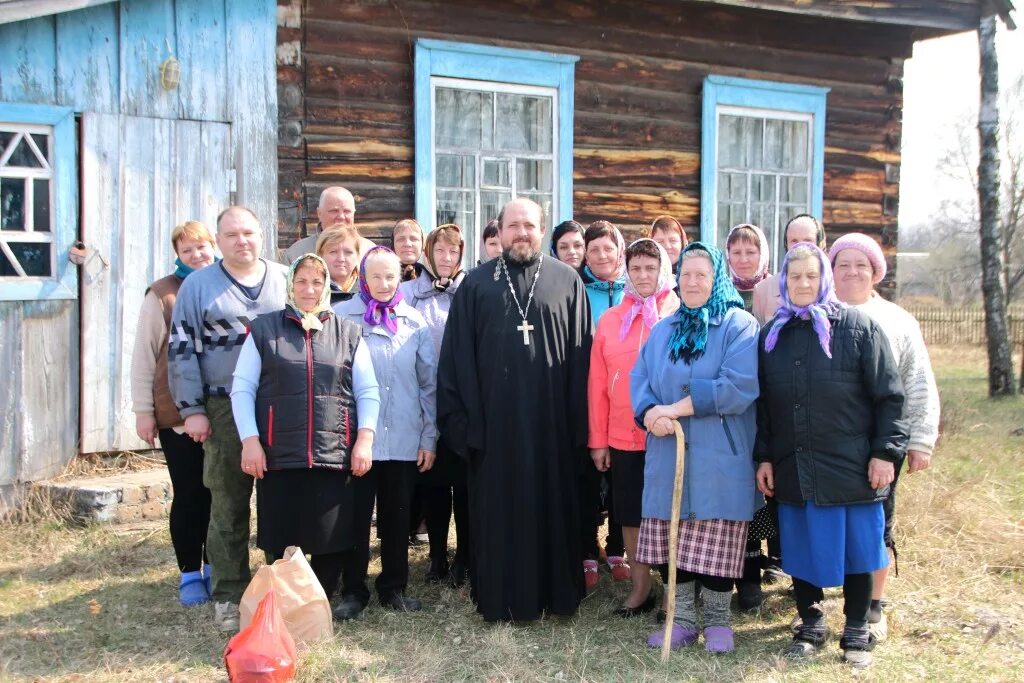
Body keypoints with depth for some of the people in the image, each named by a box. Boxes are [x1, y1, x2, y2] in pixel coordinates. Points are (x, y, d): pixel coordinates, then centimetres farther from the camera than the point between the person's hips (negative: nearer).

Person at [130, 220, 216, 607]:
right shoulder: (162, 295, -2)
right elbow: (144, 355, -1)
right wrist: (143, 411, -3)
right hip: (176, 413, -2)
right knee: (189, 494, 4)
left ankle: (215, 568, 23)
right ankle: (190, 574, 17)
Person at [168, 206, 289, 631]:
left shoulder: (285, 280, 8)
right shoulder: (198, 285, 3)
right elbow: (182, 350, 1)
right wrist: (192, 409, -5)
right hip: (225, 410, -2)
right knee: (228, 505, 4)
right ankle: (228, 595, 14)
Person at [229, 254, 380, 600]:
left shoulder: (348, 333, 11)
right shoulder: (264, 329, 8)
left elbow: (368, 391, 10)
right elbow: (242, 388, 5)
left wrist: (364, 440, -2)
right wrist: (250, 440, -5)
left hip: (335, 454, 1)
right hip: (278, 455, -1)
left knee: (332, 543, 2)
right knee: (279, 541, 3)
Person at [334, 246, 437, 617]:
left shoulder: (414, 321, 6)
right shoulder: (342, 316, -1)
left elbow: (429, 381, 7)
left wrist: (429, 436, 4)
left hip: (404, 440, 2)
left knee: (398, 516, 11)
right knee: (356, 516, 5)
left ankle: (394, 587, 24)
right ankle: (353, 591, 17)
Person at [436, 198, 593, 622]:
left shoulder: (567, 281, 6)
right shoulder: (477, 284, 6)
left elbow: (581, 354, 3)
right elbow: (457, 356, 3)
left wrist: (578, 420, -2)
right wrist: (462, 419, -5)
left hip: (551, 420, 0)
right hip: (494, 419, 0)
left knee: (552, 507, 7)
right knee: (497, 510, 6)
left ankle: (556, 593, 20)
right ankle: (499, 598, 17)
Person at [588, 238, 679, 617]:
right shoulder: (610, 319, 7)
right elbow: (597, 382, 6)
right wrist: (598, 439, 3)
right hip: (623, 437, 3)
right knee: (630, 514, 11)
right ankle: (641, 588, 26)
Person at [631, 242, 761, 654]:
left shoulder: (739, 325, -3)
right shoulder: (664, 330, 16)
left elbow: (739, 386, -15)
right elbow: (640, 380, 9)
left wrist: (677, 408, -15)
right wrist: (650, 413, -13)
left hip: (718, 459, -5)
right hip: (669, 456, 5)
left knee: (715, 545, 0)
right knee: (673, 542, 6)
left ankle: (717, 621, 17)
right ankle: (683, 620, 18)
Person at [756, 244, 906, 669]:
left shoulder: (858, 327, -3)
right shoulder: (772, 334, 8)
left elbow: (887, 396, -4)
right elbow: (762, 403, 10)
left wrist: (885, 451, -8)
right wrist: (764, 458, 6)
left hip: (852, 466, -3)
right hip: (793, 469, 3)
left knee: (855, 549, 7)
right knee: (801, 549, 10)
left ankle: (857, 632, 23)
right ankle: (810, 626, 27)